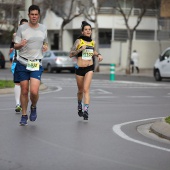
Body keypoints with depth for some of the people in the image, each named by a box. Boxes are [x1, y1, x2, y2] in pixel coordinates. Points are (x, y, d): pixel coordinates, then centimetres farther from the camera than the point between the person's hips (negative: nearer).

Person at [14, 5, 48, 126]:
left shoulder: (43, 29, 7)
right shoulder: (22, 28, -1)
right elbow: (16, 46, 0)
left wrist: (45, 47, 0)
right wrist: (20, 44, -23)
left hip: (36, 64, 1)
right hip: (23, 63, 0)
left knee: (34, 91, -14)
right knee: (24, 91, 3)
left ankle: (34, 107, 17)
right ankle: (24, 115, 18)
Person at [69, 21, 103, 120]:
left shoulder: (93, 42, 7)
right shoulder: (79, 41, -4)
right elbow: (71, 54, -8)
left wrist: (98, 55, 9)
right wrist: (80, 49, -20)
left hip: (89, 68, 1)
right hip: (80, 68, -1)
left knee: (86, 89, -14)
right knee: (80, 90, 13)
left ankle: (86, 110, -21)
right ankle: (79, 106, 40)